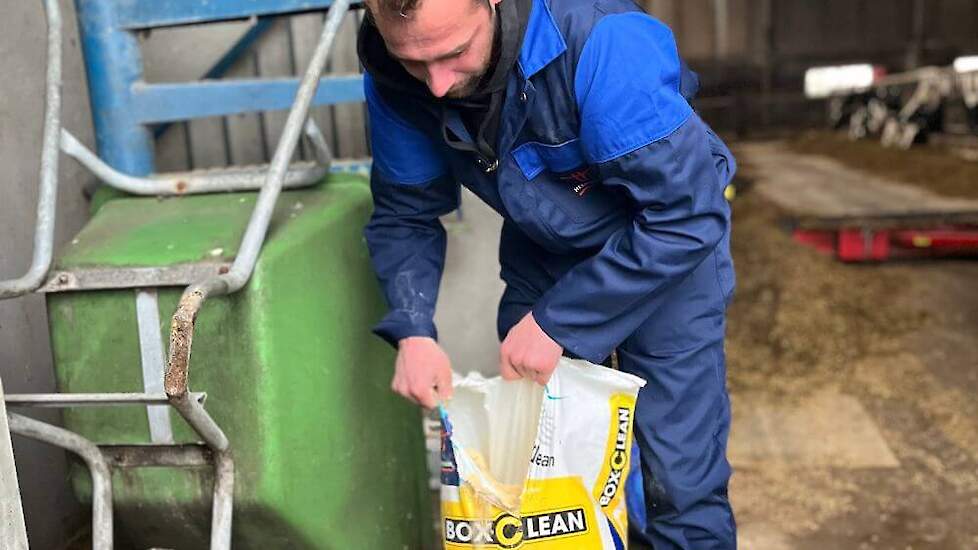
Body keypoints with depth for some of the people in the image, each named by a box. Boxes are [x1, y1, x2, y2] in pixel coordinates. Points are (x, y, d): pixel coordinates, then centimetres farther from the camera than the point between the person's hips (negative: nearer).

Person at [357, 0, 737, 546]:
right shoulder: (393, 79, -18)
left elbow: (685, 215, -31)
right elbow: (404, 215, -6)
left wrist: (557, 321, -28)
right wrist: (412, 332, -21)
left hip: (666, 250, -4)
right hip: (540, 250, 4)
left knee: (681, 484, -4)